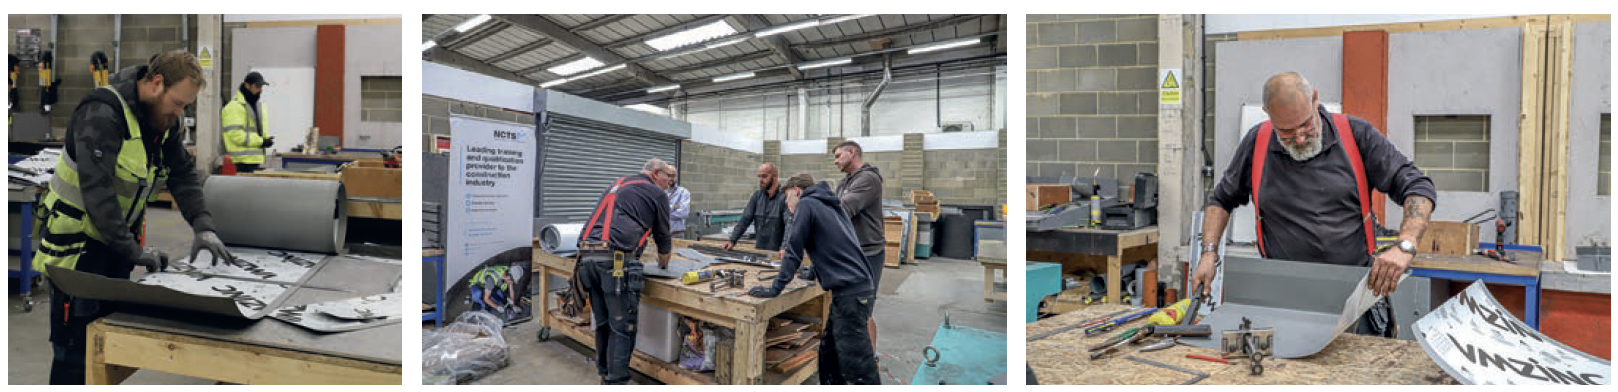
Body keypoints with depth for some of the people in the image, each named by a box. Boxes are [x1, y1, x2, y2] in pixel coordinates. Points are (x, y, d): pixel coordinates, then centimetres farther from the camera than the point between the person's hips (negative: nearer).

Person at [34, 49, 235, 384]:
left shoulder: (164, 118, 1)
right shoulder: (102, 113, -23)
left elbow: (183, 173, 2)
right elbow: (97, 189, -28)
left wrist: (203, 227, -13)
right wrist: (133, 250, -29)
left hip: (115, 241, 7)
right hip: (76, 242, -7)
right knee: (75, 347, -2)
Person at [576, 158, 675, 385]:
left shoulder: (616, 185, 29)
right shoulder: (656, 194, 9)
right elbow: (663, 238, 16)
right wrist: (663, 264, 36)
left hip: (587, 255, 7)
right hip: (616, 259, -7)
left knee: (603, 323, 16)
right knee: (622, 327, -3)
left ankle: (605, 376, 26)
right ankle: (617, 383, -4)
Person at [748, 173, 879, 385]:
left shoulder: (806, 204, -3)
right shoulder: (830, 205, 22)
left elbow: (793, 251, -8)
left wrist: (775, 289, -5)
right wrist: (813, 271, 43)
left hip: (851, 293, -10)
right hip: (861, 287, 10)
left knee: (857, 368, -7)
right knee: (829, 353, 17)